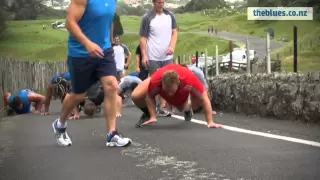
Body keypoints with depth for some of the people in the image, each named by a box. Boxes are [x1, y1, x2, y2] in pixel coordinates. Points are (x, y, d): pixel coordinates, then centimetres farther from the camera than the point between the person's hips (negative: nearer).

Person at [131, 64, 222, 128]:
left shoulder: (190, 80, -47)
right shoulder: (155, 81, -45)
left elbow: (204, 99, -34)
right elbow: (150, 97, -22)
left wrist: (210, 122, -32)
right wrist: (153, 117, -27)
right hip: (160, 80, -1)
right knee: (135, 96, -19)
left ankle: (187, 109, 25)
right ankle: (147, 114, 12)